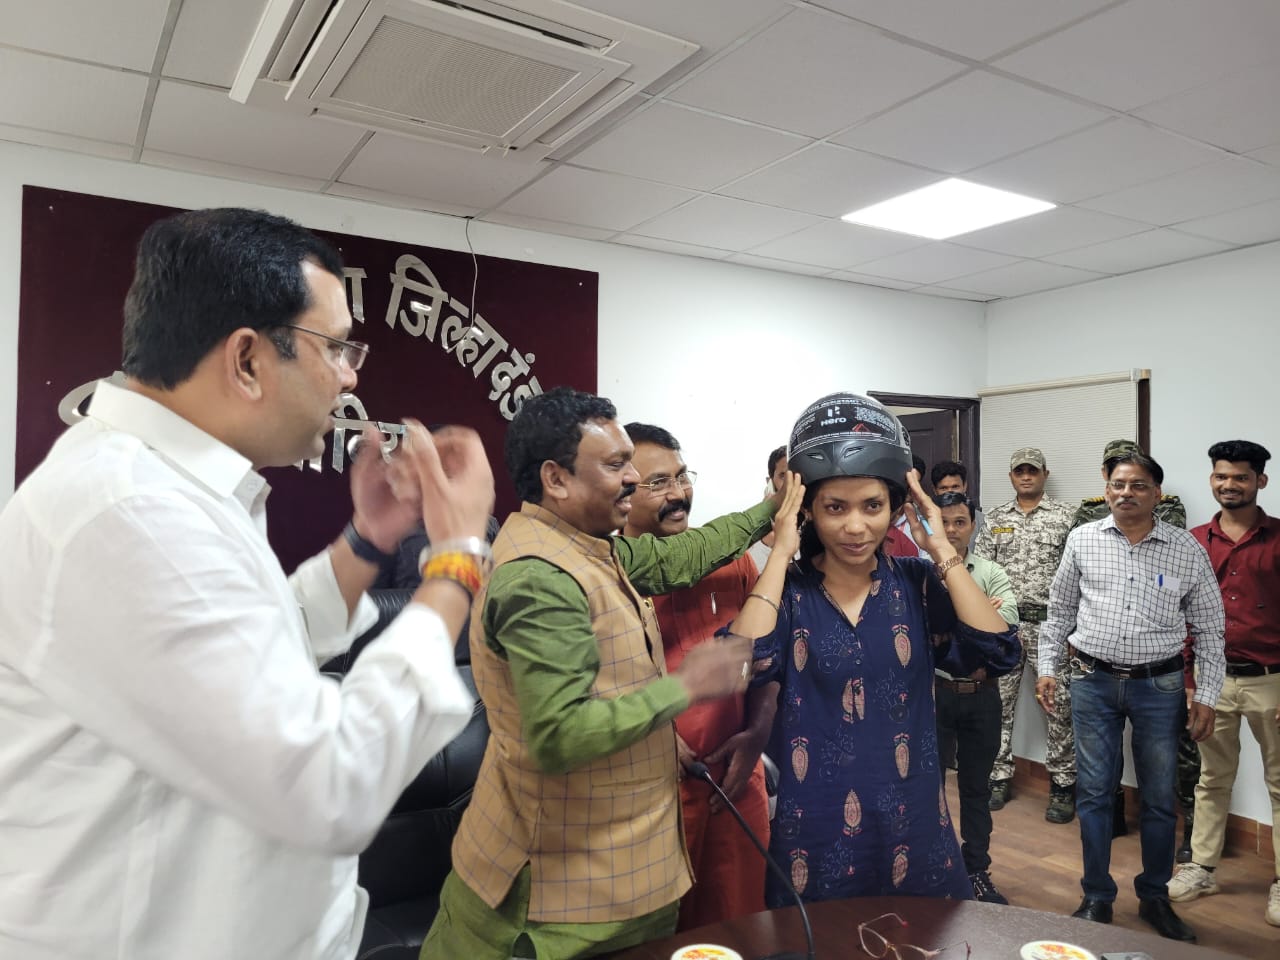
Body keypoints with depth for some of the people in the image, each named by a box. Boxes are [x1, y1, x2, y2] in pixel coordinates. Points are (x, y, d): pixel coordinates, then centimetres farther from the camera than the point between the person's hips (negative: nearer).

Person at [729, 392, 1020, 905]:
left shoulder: (916, 583, -1)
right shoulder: (787, 589, -6)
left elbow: (998, 653, -15)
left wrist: (941, 550, -14)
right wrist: (780, 554, -20)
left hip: (911, 825, 2)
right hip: (815, 832, -1)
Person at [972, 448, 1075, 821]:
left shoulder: (1064, 516, 1)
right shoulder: (995, 518, 9)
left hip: (1050, 622, -2)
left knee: (1059, 705, 0)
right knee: (999, 703, 8)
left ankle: (1063, 786, 14)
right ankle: (1000, 778, 20)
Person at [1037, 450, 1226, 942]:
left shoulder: (1187, 549, -1)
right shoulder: (1082, 540, 1)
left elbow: (1209, 628, 4)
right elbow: (1059, 611, 9)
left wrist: (1206, 695, 0)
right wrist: (1047, 667, 6)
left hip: (1159, 686, 0)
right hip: (1093, 681, 0)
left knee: (1159, 798, 10)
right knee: (1093, 793, 6)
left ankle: (1155, 897, 30)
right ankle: (1097, 898, 21)